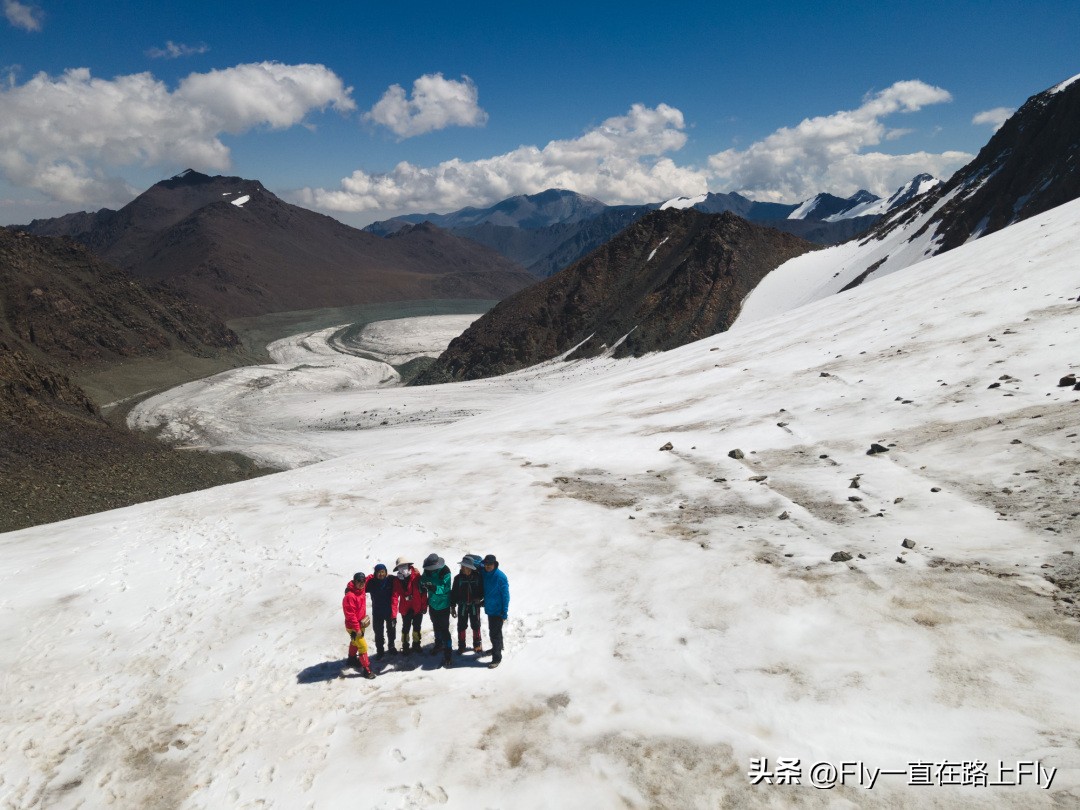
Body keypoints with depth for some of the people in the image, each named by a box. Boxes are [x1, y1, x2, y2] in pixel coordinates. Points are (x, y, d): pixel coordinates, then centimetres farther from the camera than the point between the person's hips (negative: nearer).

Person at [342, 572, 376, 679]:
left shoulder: (360, 590, -3)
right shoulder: (350, 596, -29)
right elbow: (350, 614, -27)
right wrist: (357, 628, -24)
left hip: (360, 623, 9)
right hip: (353, 626, -9)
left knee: (355, 642, 27)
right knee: (363, 646, -6)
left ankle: (352, 659, 48)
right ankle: (366, 669, 3)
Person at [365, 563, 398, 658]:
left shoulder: (391, 581, -15)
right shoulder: (371, 582, -12)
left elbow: (394, 597, -15)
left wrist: (393, 612, -18)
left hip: (390, 612, 0)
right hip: (377, 612, 0)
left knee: (391, 630, 19)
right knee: (378, 632, 9)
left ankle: (392, 647, 42)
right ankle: (380, 650, 30)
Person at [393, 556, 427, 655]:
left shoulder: (416, 575, -15)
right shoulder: (397, 579, -11)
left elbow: (422, 591, -9)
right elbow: (395, 595, -13)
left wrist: (424, 606, -7)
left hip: (417, 608, 0)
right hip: (405, 609, 0)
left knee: (417, 627, 17)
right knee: (406, 628, 10)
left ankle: (416, 644, 36)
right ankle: (405, 646, 30)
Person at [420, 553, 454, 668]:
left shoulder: (445, 572, -26)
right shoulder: (428, 570, -10)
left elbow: (445, 588, -31)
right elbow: (423, 580, -3)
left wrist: (434, 588, -47)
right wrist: (423, 584, -26)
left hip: (443, 605, -6)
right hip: (432, 603, 6)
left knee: (444, 629, -6)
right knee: (436, 626, 24)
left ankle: (448, 653, 1)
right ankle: (439, 644, 45)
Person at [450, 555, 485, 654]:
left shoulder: (478, 577, -14)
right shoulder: (458, 578, -10)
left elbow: (483, 590, -1)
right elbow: (453, 593, -3)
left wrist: (480, 598, -17)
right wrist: (452, 606, -1)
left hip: (475, 605, -1)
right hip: (462, 606, 1)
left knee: (476, 625, 13)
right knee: (461, 626, 9)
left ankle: (477, 644, 29)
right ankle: (461, 645, 24)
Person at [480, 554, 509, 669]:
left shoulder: (500, 577, -21)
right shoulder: (484, 573, -2)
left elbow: (505, 595, -17)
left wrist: (505, 613, -17)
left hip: (498, 610, -7)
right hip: (489, 608, 7)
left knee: (495, 633, -5)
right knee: (493, 630, 23)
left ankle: (497, 657, 3)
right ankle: (498, 647, 44)